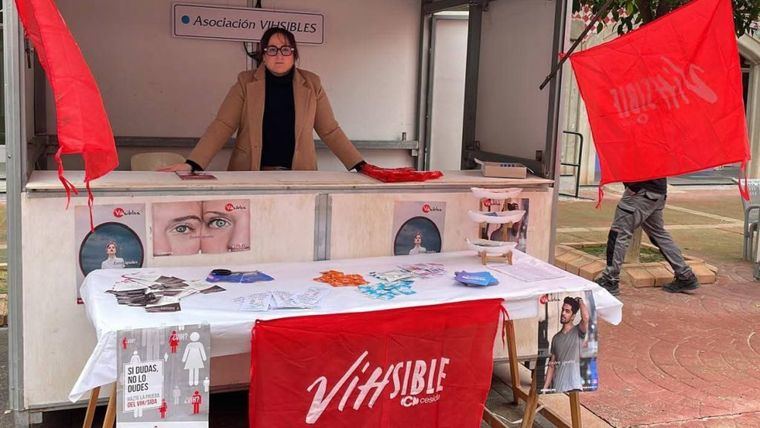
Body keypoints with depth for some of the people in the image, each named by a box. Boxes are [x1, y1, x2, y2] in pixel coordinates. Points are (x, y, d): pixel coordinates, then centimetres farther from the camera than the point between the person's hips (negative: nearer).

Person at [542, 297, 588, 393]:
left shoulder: (578, 332, 0)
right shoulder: (556, 338, 14)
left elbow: (585, 317, -23)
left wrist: (580, 300, -5)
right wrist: (545, 388, 9)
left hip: (573, 387, -5)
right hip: (556, 388, 5)